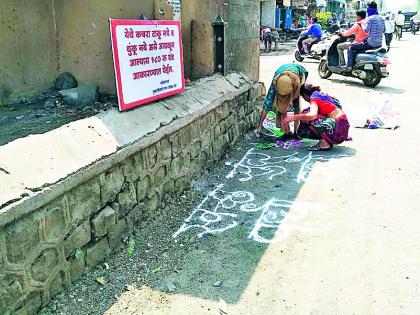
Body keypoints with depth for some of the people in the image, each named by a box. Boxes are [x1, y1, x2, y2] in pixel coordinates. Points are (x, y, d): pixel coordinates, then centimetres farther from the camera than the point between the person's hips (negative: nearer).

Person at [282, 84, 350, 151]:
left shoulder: (314, 97, -7)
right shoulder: (322, 95, 18)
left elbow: (312, 115, -27)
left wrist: (294, 117, -20)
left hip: (338, 130, -9)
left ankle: (324, 143, -8)